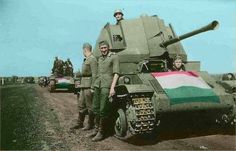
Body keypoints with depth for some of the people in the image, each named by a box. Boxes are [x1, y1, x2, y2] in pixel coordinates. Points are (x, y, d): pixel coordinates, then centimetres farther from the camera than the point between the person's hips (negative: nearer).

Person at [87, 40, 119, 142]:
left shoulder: (114, 57, -2)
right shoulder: (99, 58, 19)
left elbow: (116, 73, -9)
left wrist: (112, 88, -17)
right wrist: (95, 85, 18)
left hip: (107, 86, -7)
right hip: (97, 85, 7)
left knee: (103, 110, -6)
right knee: (95, 109, 10)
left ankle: (101, 133, 5)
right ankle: (96, 129, 23)